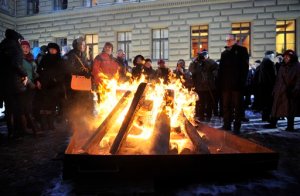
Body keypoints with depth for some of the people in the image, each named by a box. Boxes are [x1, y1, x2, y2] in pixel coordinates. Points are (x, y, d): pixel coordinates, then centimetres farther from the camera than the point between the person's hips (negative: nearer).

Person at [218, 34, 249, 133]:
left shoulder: (241, 50, 3)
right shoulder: (224, 53, 17)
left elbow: (245, 66, -6)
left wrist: (242, 81, -15)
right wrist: (220, 82, 5)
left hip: (237, 84, -5)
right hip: (225, 84, 5)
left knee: (237, 106, 2)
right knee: (226, 106, 9)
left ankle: (237, 127, 8)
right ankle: (226, 124, 19)